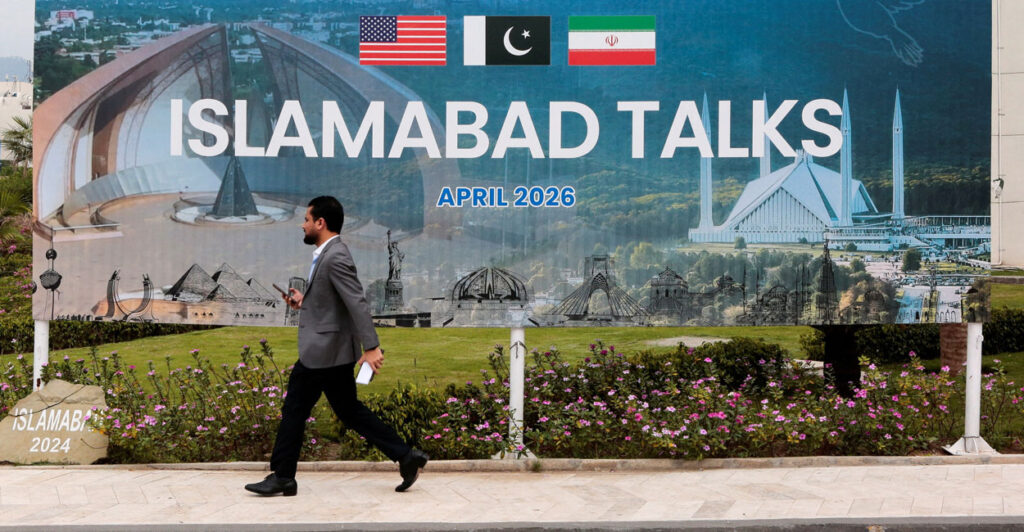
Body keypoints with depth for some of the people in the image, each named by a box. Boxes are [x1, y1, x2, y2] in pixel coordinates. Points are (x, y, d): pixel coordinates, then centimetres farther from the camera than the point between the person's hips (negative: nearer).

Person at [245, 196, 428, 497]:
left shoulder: (336, 258, -19)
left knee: (295, 410, 3)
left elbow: (357, 303, -26)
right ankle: (406, 457, 14)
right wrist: (304, 301, 10)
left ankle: (282, 477, 17)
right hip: (328, 349, 10)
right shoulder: (328, 255, 13)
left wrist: (371, 347, -30)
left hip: (324, 351, -10)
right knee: (349, 410, 13)